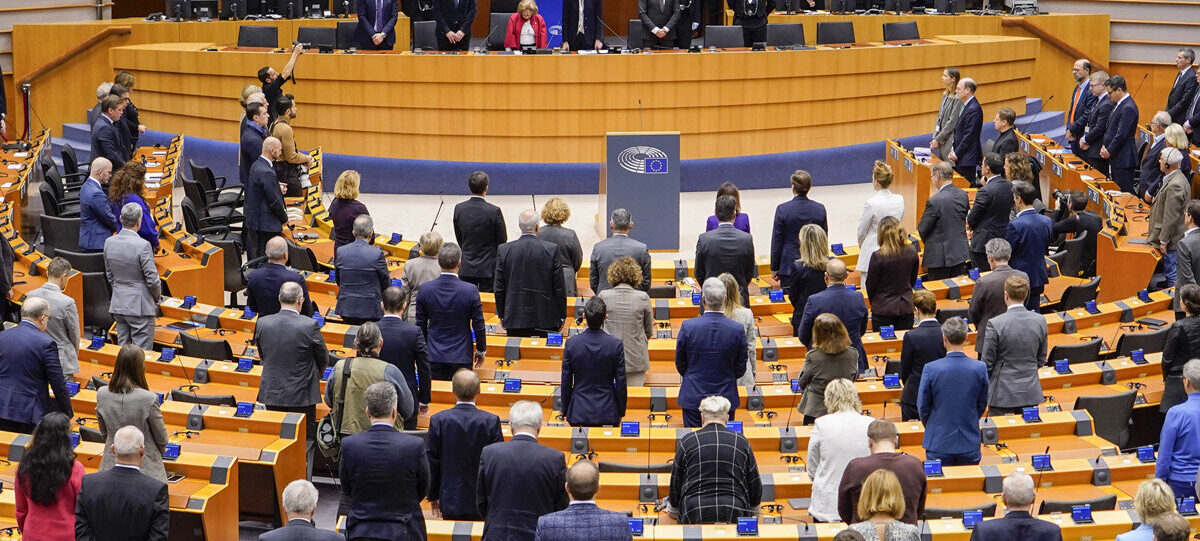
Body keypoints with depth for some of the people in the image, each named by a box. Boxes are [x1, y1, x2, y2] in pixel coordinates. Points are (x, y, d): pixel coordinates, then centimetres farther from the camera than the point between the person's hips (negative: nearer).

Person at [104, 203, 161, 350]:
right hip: (140, 306, -7)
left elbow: (109, 275, 10)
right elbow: (152, 279, -15)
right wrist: (157, 297, 4)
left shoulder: (109, 242, 0)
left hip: (118, 305, 7)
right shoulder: (142, 245, -20)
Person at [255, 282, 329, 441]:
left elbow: (262, 355, 9)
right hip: (302, 397, -4)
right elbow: (324, 360, -3)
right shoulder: (310, 325, -16)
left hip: (271, 395, 4)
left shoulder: (262, 323, -6)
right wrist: (314, 376, 17)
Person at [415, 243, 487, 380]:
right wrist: (481, 351, 10)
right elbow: (478, 326, -5)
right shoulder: (470, 291, -14)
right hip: (461, 356, -2)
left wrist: (422, 351, 15)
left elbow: (421, 325, 1)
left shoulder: (424, 289, -8)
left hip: (434, 356, 2)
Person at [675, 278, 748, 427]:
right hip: (726, 397, 1)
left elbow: (680, 364, 0)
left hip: (693, 398, -1)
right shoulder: (738, 329, -11)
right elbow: (740, 369, 0)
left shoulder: (688, 327, -13)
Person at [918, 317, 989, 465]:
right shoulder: (980, 368, -7)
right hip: (970, 445, 2)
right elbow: (982, 405, 5)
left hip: (939, 443, -2)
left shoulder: (931, 369, -13)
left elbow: (922, 407, -2)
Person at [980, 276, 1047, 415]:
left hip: (1002, 393, -4)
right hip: (1030, 392, 4)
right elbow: (1041, 359, 9)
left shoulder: (995, 324, -16)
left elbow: (987, 363, -8)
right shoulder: (1040, 321, -2)